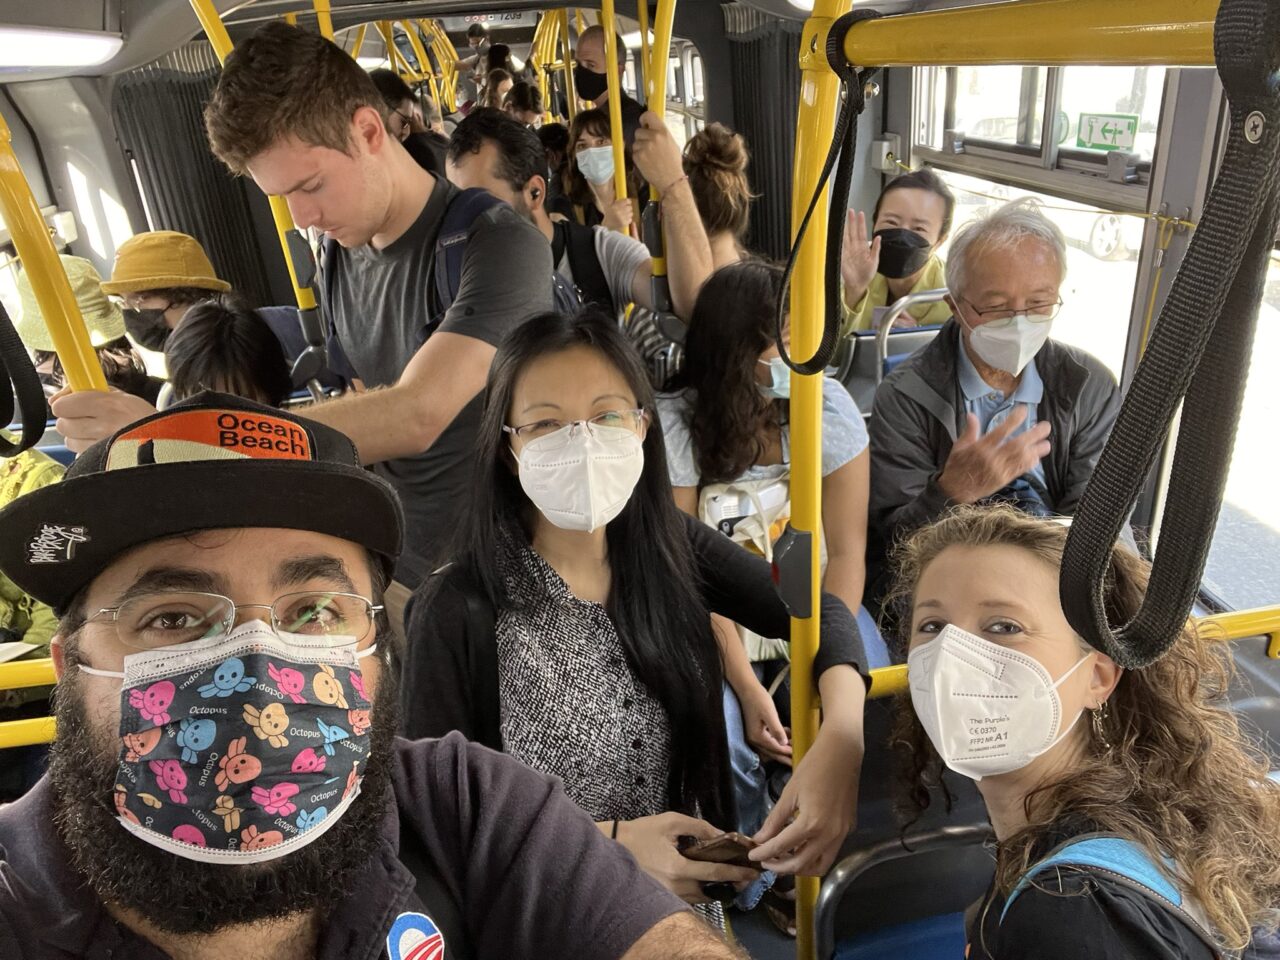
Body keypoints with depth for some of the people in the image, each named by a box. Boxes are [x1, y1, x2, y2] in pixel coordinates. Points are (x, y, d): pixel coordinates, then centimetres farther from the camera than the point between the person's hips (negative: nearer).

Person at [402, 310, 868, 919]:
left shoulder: (670, 548, -6)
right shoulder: (456, 612, -18)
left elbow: (821, 614, -3)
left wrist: (840, 743, -20)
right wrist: (614, 842, -22)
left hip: (695, 887, 4)